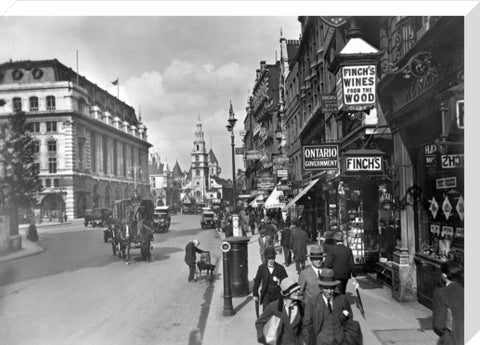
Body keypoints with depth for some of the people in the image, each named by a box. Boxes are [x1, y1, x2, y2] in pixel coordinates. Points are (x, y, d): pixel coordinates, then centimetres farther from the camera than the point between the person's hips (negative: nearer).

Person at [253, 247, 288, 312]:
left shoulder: (280, 268, -7)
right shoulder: (261, 268, -5)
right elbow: (257, 281, 5)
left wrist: (279, 281, -21)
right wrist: (255, 294, 9)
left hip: (277, 294, 1)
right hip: (266, 294, -1)